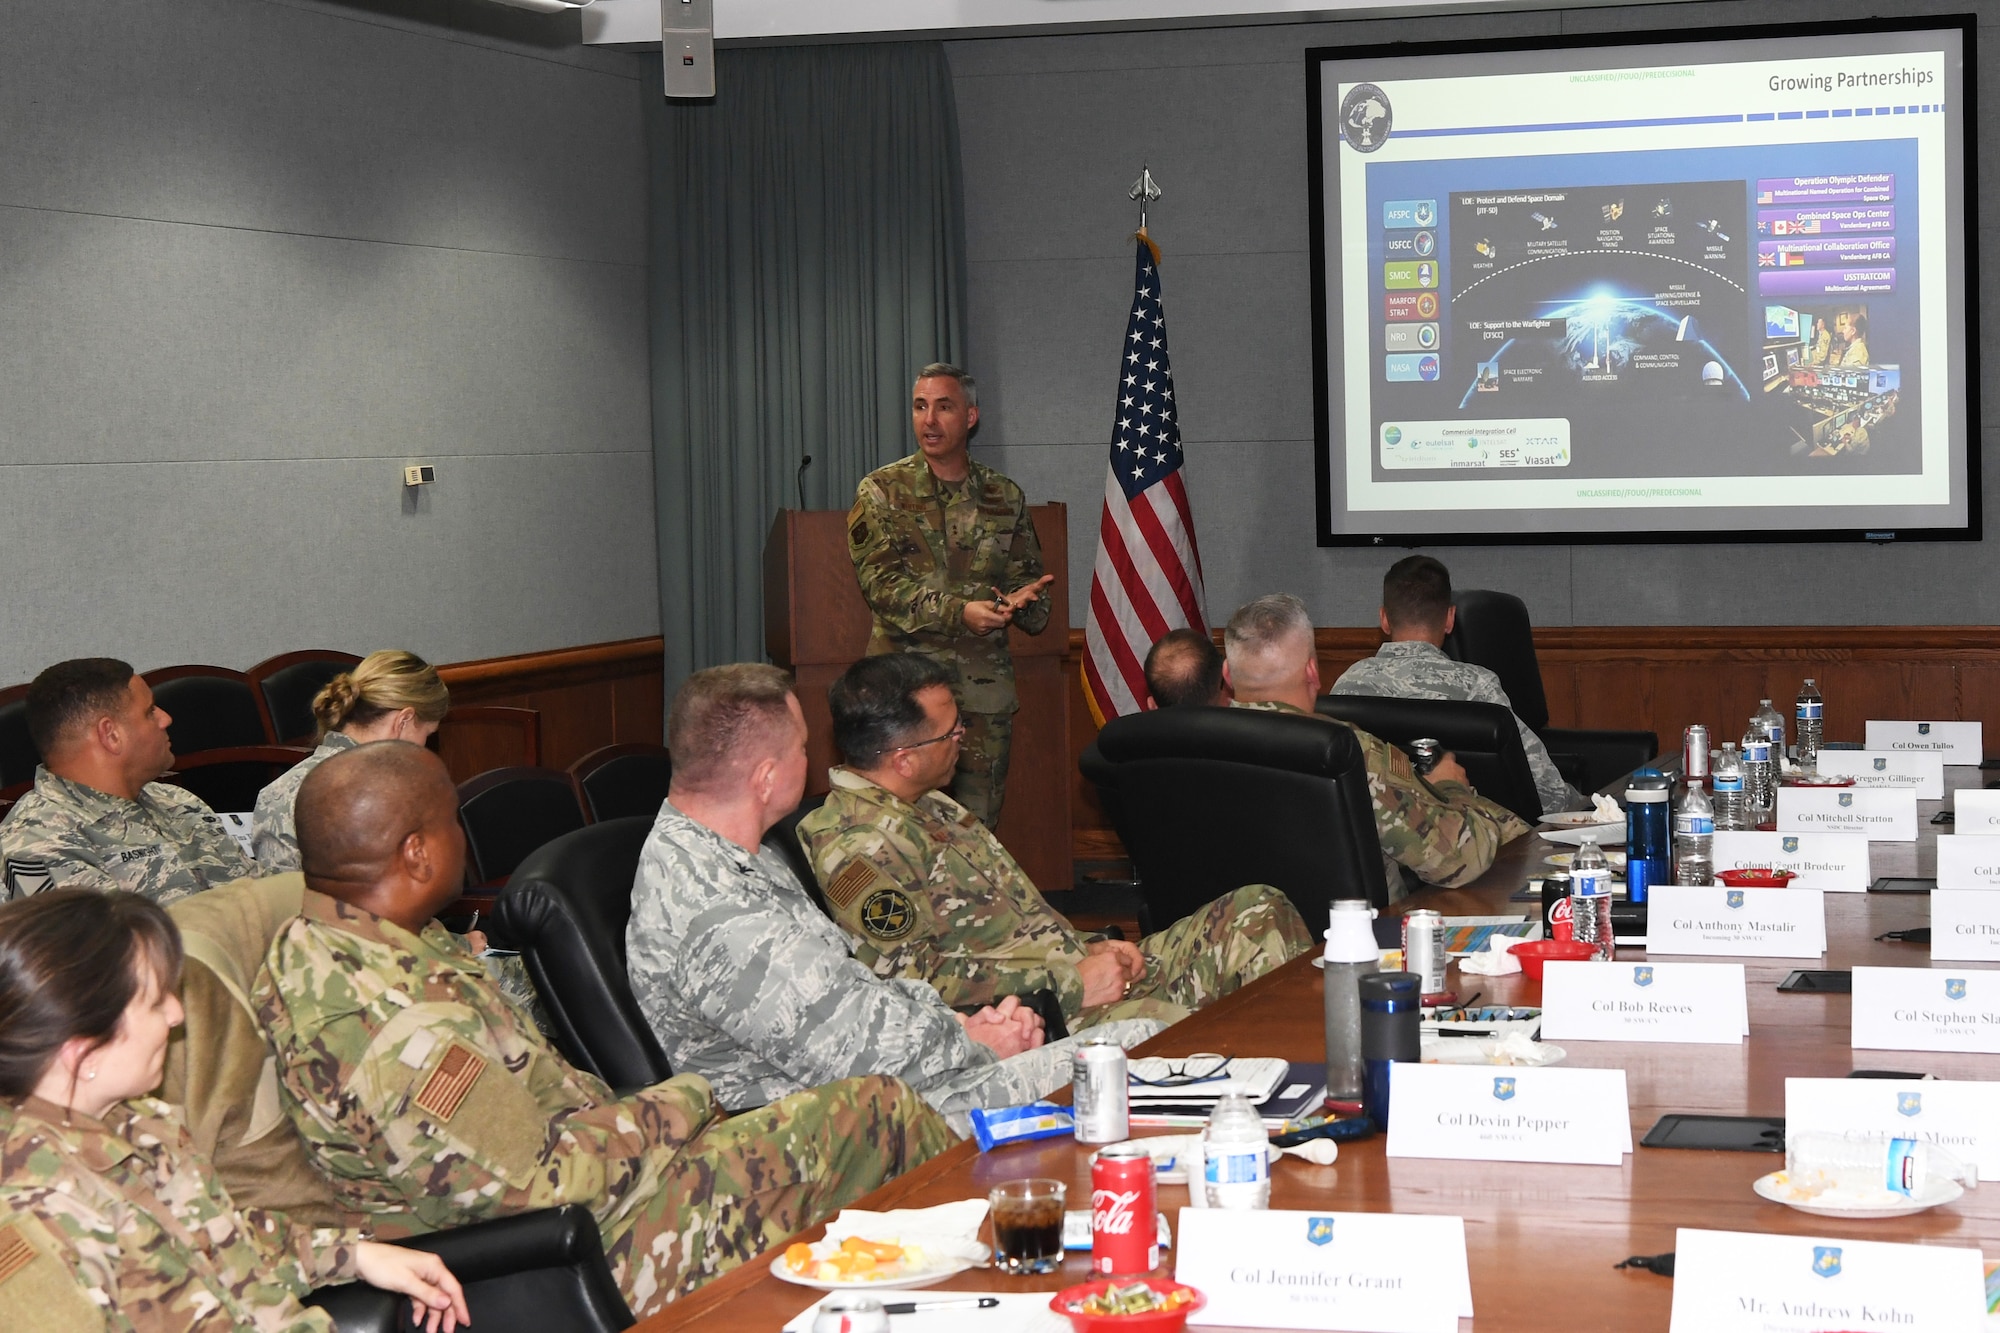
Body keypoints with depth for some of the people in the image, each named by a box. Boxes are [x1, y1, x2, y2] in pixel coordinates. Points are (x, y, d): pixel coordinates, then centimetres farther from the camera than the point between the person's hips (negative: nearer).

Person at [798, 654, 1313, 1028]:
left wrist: (1089, 948, 9)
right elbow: (920, 979, -22)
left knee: (1258, 911, 1)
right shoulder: (858, 849, -14)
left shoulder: (930, 807, 20)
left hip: (1079, 973, 10)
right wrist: (1072, 986, -17)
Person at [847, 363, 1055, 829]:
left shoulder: (1005, 497, 12)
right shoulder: (882, 491, 2)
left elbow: (1027, 577, 14)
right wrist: (957, 613, -22)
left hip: (985, 686, 3)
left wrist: (1021, 599, -12)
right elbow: (882, 583, -8)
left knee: (979, 822, 5)